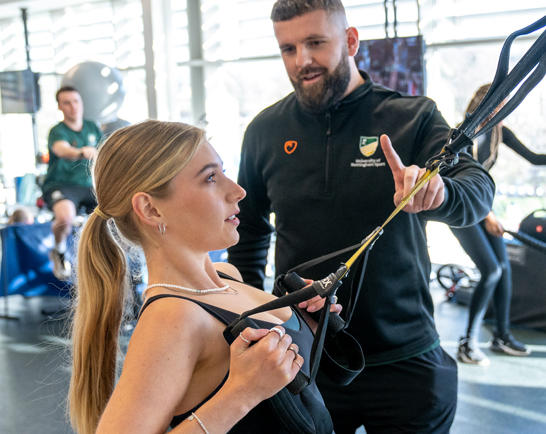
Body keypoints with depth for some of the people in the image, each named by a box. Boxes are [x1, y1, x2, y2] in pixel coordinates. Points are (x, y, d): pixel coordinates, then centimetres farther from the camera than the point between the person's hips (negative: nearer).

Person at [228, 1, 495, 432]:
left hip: (405, 362, -1)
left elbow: (479, 191, -19)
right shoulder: (265, 131, 1)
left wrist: (438, 192, -41)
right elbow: (248, 232, 13)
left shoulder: (413, 117, -6)